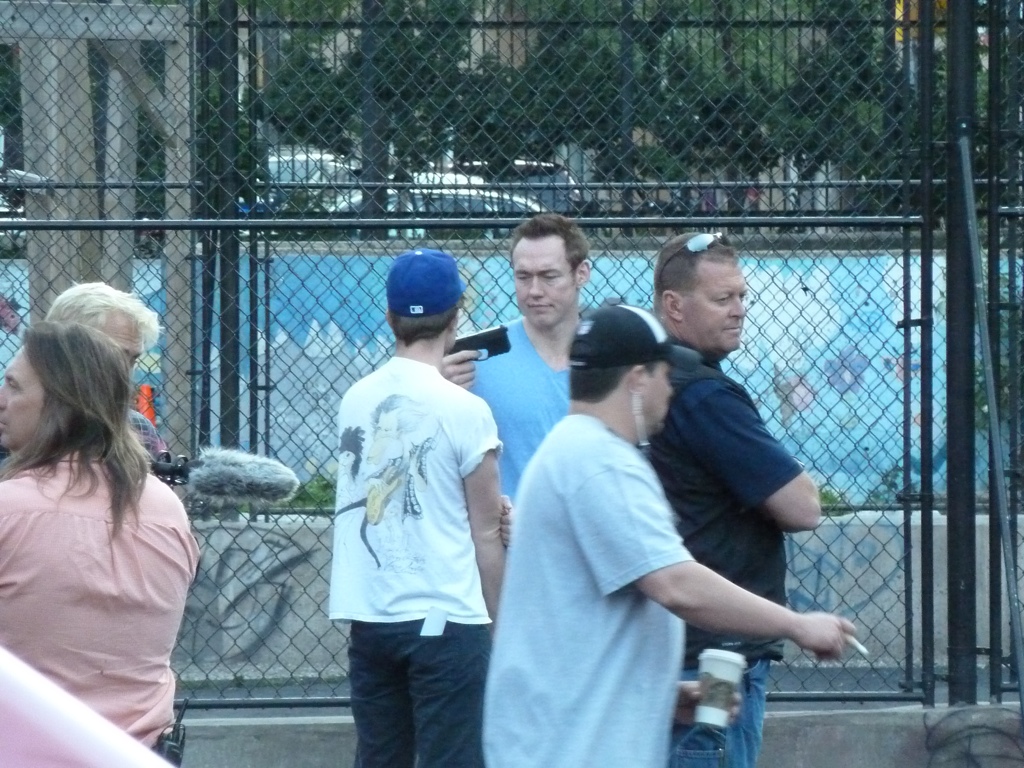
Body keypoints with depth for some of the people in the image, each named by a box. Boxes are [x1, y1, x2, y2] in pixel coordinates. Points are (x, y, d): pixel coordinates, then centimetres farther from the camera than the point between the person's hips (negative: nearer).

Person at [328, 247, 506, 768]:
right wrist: (499, 623, 5)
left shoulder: (356, 400, 5)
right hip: (444, 619, -5)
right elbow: (485, 534, -5)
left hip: (368, 617, 6)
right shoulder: (463, 410, -10)